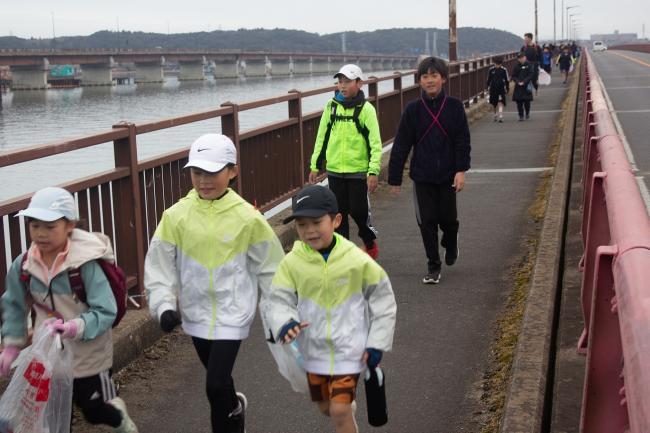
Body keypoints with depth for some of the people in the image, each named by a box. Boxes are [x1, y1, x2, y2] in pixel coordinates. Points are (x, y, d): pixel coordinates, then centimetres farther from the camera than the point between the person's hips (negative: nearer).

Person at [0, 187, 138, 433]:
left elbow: (106, 312, -27)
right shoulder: (23, 265, -9)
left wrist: (73, 328, -40)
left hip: (88, 356, -4)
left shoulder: (86, 264, -25)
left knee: (96, 412, 17)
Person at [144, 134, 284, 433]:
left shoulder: (247, 217, -13)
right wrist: (164, 305, -11)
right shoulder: (176, 216, -9)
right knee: (218, 378, 21)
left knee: (216, 386, -11)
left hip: (232, 314, -3)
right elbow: (159, 264, -1)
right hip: (196, 314, 3)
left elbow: (269, 266, -2)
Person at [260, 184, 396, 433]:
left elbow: (383, 300, -4)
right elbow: (275, 300, -8)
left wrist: (377, 344, -5)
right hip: (314, 350, 3)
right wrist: (284, 323, -30)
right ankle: (349, 404, 53)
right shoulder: (292, 263, -12)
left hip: (349, 350, -3)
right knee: (326, 408, 20)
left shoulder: (358, 261, -15)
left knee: (340, 410, -10)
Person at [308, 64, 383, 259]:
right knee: (339, 213, 7)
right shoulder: (331, 106, 6)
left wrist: (374, 171, -15)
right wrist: (315, 165, 11)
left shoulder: (366, 109, -7)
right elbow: (322, 138, 12)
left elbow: (375, 142, -8)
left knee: (359, 211, 3)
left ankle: (370, 242, 29)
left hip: (358, 171, -4)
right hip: (334, 171, 4)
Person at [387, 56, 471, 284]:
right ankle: (433, 267, 16)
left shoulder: (455, 107, -3)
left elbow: (463, 142, -3)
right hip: (422, 176, 1)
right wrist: (394, 179, 1)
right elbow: (401, 146, 1)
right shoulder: (413, 110, -2)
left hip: (447, 175, 0)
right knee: (427, 222, 2)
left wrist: (461, 171, -14)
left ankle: (450, 241, 40)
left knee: (447, 218, 5)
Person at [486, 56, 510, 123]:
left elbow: (507, 80, 6)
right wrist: (487, 86, 14)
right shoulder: (491, 70, 1)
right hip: (493, 89, 3)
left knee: (500, 102, -14)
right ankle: (495, 115, 31)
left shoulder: (504, 70, -3)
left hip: (501, 88, -3)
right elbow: (488, 79, 13)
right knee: (494, 103, 11)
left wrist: (507, 88, 8)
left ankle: (500, 117, -17)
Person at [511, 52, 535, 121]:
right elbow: (513, 76, 5)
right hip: (518, 86, 2)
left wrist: (524, 82, -16)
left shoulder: (528, 65, -4)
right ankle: (521, 116, 6)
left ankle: (527, 113, 26)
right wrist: (518, 82, -12)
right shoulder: (516, 66, 3)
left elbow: (530, 75, -7)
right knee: (519, 102, -2)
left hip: (526, 86, -2)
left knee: (527, 101, 1)